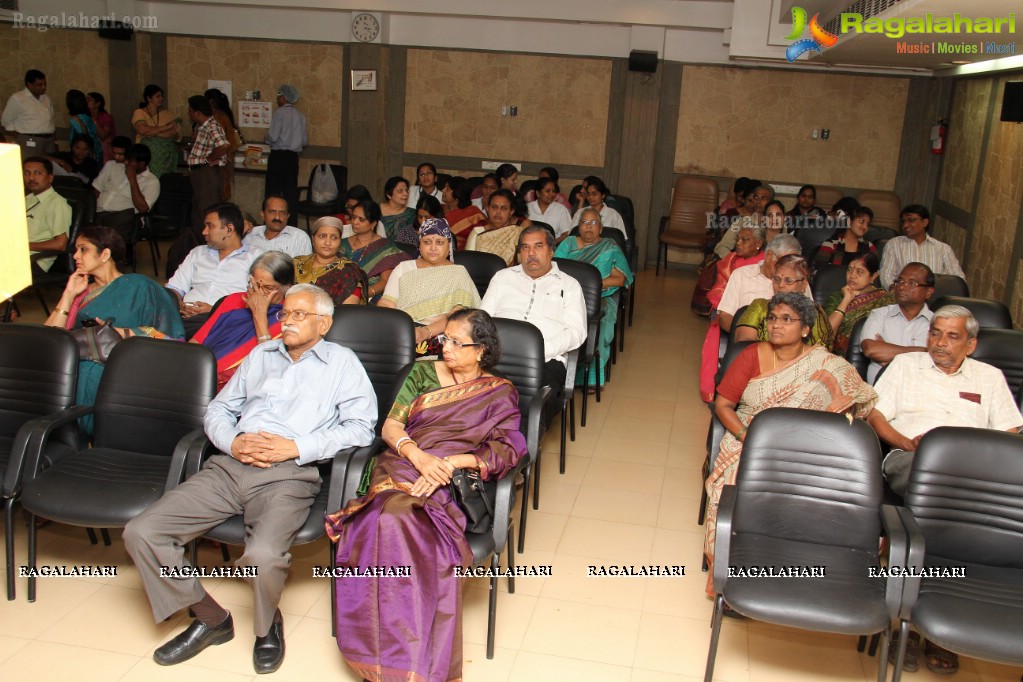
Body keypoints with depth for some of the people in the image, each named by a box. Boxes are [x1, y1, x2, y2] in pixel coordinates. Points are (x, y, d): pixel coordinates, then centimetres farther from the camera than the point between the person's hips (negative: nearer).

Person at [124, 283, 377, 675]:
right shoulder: (261, 355, 27)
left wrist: (297, 447, -11)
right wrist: (233, 442, 1)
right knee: (141, 533, -10)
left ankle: (267, 624, 2)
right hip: (229, 467, 6)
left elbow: (361, 427, -2)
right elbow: (218, 410, 24)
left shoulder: (341, 363, 11)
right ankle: (210, 619, 7)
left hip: (289, 474, -5)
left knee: (263, 555, -34)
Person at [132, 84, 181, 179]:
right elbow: (143, 130, -16)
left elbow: (177, 134, -4)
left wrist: (153, 133, -12)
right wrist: (167, 127, -10)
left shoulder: (166, 114, 10)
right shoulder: (139, 113, 3)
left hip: (167, 156, 2)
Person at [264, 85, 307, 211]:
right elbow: (305, 141, 10)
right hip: (293, 157, 6)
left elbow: (273, 137, -14)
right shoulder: (300, 115, 7)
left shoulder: (280, 113, -9)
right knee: (291, 191, 8)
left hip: (278, 156, -6)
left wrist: (266, 140, 7)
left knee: (273, 192, -3)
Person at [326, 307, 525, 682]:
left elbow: (509, 450, -1)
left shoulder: (499, 393, 12)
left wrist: (451, 462, -16)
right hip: (402, 466, 3)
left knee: (396, 521, -35)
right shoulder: (423, 372, 19)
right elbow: (391, 425, 11)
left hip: (453, 482, -2)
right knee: (391, 522, -34)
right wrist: (418, 455, -10)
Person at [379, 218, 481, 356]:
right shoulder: (403, 268, 21)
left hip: (437, 335, -3)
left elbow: (458, 315, -5)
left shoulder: (458, 273, 10)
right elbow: (386, 304, 11)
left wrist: (427, 331, -23)